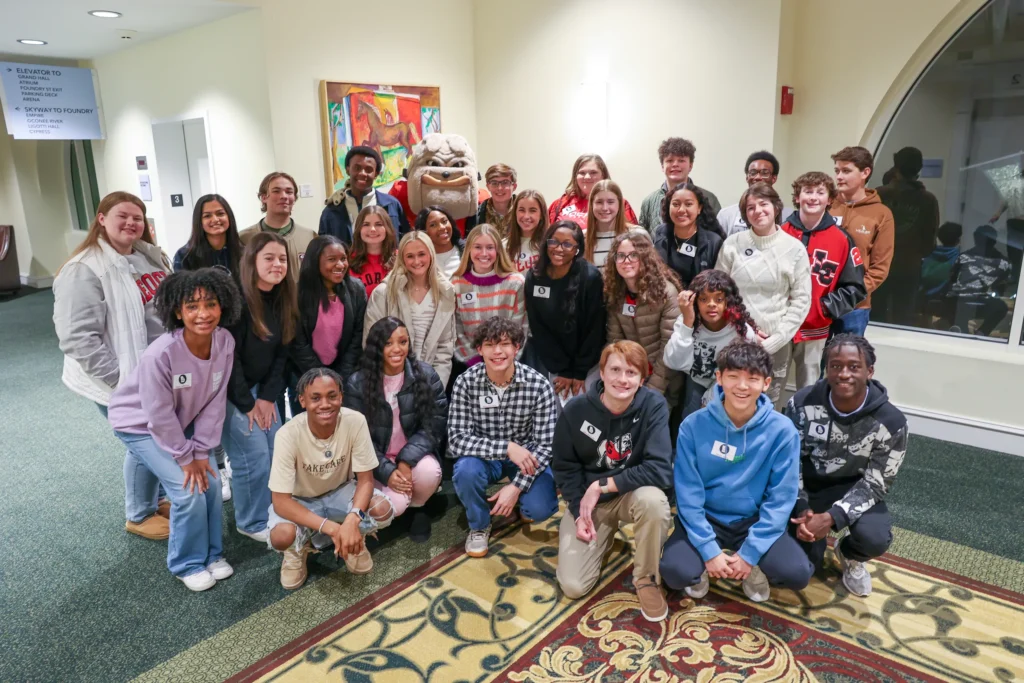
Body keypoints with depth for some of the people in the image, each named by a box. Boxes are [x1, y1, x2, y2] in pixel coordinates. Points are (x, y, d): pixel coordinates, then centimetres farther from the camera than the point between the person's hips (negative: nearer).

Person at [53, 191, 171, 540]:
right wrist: (121, 381, -22)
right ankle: (139, 516, 25)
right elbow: (78, 339, -22)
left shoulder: (149, 257, 8)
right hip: (124, 382, -7)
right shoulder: (84, 270, -17)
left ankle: (160, 497, 41)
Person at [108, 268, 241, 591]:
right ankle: (188, 564, 11)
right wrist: (185, 458, -17)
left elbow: (215, 402, -13)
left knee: (210, 483, 1)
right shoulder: (160, 354, -36)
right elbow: (159, 415, -26)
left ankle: (211, 554, 23)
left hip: (182, 422, 5)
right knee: (189, 490, -12)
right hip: (140, 424, -5)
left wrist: (201, 451, -12)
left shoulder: (225, 342, -21)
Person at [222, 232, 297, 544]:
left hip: (260, 388, 7)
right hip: (229, 390, -7)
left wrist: (268, 396, -4)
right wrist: (246, 403, -16)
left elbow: (281, 353, 3)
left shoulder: (283, 301, 1)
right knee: (253, 455, -7)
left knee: (277, 450, 7)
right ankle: (253, 522, 13)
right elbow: (229, 356, -21)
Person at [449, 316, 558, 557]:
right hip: (484, 456, 0)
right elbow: (457, 439, -23)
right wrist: (507, 447, -35)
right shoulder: (466, 382, -18)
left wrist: (517, 486, -25)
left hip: (526, 456, 0)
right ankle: (479, 526, 0)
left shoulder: (539, 385, -18)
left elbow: (545, 444, -15)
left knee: (539, 509, -24)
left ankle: (522, 498, 16)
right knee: (466, 471, -32)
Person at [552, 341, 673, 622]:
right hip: (587, 499, 1)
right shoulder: (576, 409, -14)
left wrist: (602, 485, -26)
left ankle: (647, 579, -9)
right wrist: (580, 512, -14)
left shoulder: (653, 405, -18)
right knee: (573, 586, -9)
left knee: (653, 500, -37)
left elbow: (659, 469, -25)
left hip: (633, 494, -1)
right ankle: (605, 533, 22)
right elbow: (564, 468, -3)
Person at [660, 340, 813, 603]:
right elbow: (688, 494, -11)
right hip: (706, 518, -1)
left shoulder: (782, 430, -13)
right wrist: (709, 550, -18)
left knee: (797, 573, -24)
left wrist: (750, 553, -15)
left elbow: (781, 498, -11)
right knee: (675, 572, -25)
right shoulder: (693, 426, -14)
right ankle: (703, 565, 11)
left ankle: (755, 566, 11)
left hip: (756, 520, 1)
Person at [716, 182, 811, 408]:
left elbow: (801, 300, -2)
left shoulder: (794, 248, 0)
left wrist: (773, 341, -9)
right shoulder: (732, 244, 0)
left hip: (776, 343, 0)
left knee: (771, 403, 8)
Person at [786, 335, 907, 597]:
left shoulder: (891, 421, -19)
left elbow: (876, 483, -15)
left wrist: (832, 517, -29)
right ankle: (814, 544, 25)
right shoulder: (802, 403, -17)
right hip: (805, 485, 0)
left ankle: (848, 555, 9)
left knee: (875, 539, -30)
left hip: (853, 488, 0)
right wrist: (801, 509, -21)